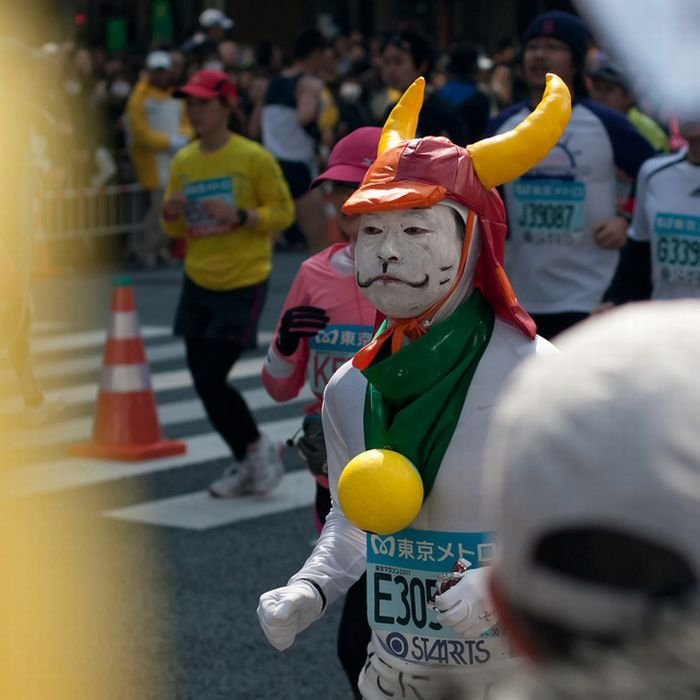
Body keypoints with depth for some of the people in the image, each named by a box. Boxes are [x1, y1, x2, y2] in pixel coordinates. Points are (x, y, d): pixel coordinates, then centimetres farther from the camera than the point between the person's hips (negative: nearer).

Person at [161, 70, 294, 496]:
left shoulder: (253, 158, -11)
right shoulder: (183, 162, 5)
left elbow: (284, 210, -8)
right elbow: (178, 229, 13)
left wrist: (241, 216, -23)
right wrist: (172, 215, -10)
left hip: (244, 283, -6)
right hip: (198, 281, 6)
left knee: (213, 378, -11)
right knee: (203, 381, 6)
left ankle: (257, 449, 13)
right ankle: (249, 460, 23)